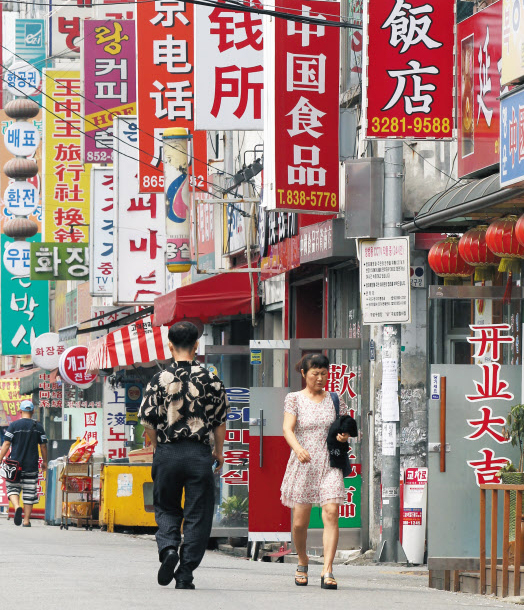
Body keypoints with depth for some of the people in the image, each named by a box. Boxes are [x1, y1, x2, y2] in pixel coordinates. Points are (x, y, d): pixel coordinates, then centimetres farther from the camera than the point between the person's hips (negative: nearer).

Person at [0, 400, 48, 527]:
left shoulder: (14, 425, -3)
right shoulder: (38, 427, 3)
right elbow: (43, 446, 6)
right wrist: (45, 462, 18)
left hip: (15, 464, -2)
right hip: (32, 465, 2)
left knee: (12, 488, 7)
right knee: (29, 492, 7)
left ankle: (17, 507, -22)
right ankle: (27, 520, 7)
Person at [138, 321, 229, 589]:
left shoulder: (159, 380, -4)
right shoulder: (211, 380, -2)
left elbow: (148, 421, -1)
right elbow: (220, 421, 4)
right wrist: (218, 452, 18)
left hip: (167, 453, 0)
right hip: (199, 454, 0)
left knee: (166, 508, 17)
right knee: (197, 514, 6)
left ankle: (168, 547, -9)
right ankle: (186, 572, 2)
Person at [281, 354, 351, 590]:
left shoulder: (334, 400, 10)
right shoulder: (294, 399, 3)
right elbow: (288, 429, -10)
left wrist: (345, 436, -8)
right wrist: (298, 448, -29)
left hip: (329, 464, 1)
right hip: (303, 464, -1)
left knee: (331, 513, -16)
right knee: (300, 520, 0)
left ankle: (327, 571, -19)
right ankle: (302, 562, 28)